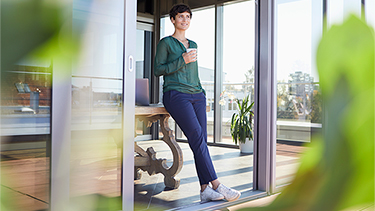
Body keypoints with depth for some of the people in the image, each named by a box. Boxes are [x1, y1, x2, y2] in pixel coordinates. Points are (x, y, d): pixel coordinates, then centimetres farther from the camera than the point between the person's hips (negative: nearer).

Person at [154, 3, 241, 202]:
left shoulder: (193, 44, 23)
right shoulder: (166, 42, 6)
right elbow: (157, 70, -2)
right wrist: (182, 61, -10)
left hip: (196, 95, 6)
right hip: (175, 94, -6)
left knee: (201, 140, -7)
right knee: (196, 136, -20)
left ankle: (205, 189, -9)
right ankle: (216, 184, -19)